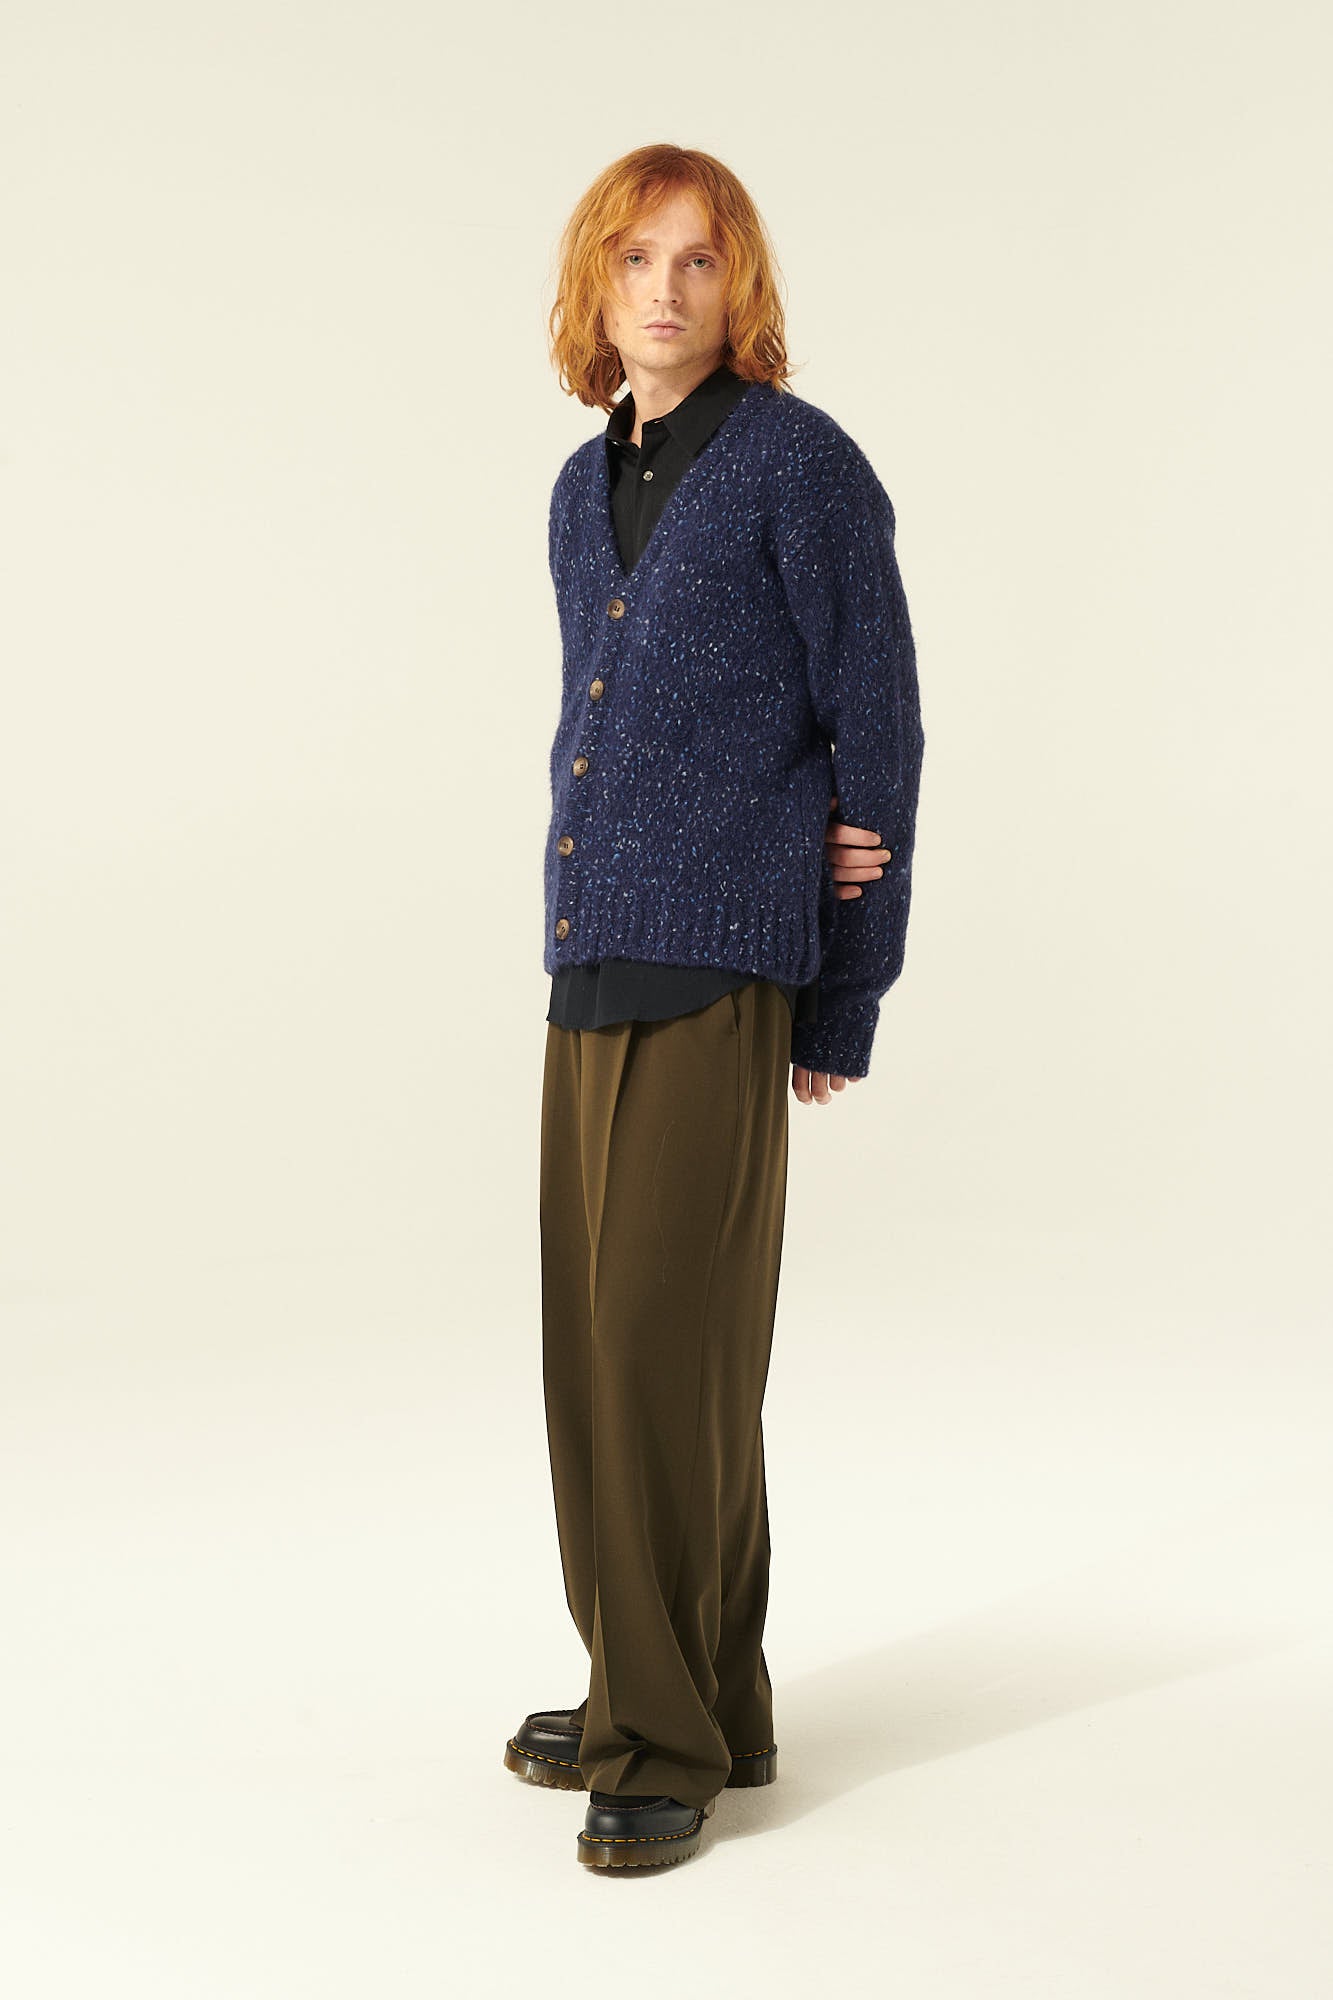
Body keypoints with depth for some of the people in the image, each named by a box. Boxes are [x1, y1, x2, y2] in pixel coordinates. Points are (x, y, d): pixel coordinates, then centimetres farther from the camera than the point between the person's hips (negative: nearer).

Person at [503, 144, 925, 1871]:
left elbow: (875, 720, -4)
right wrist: (794, 832, 0)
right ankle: (646, 1685, 25)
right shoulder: (586, 489, 16)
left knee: (671, 1344, -5)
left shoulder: (800, 464, -4)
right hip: (591, 963, 7)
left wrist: (841, 1004, -2)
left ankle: (675, 1739, 7)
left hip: (718, 969, -7)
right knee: (592, 1340, 11)